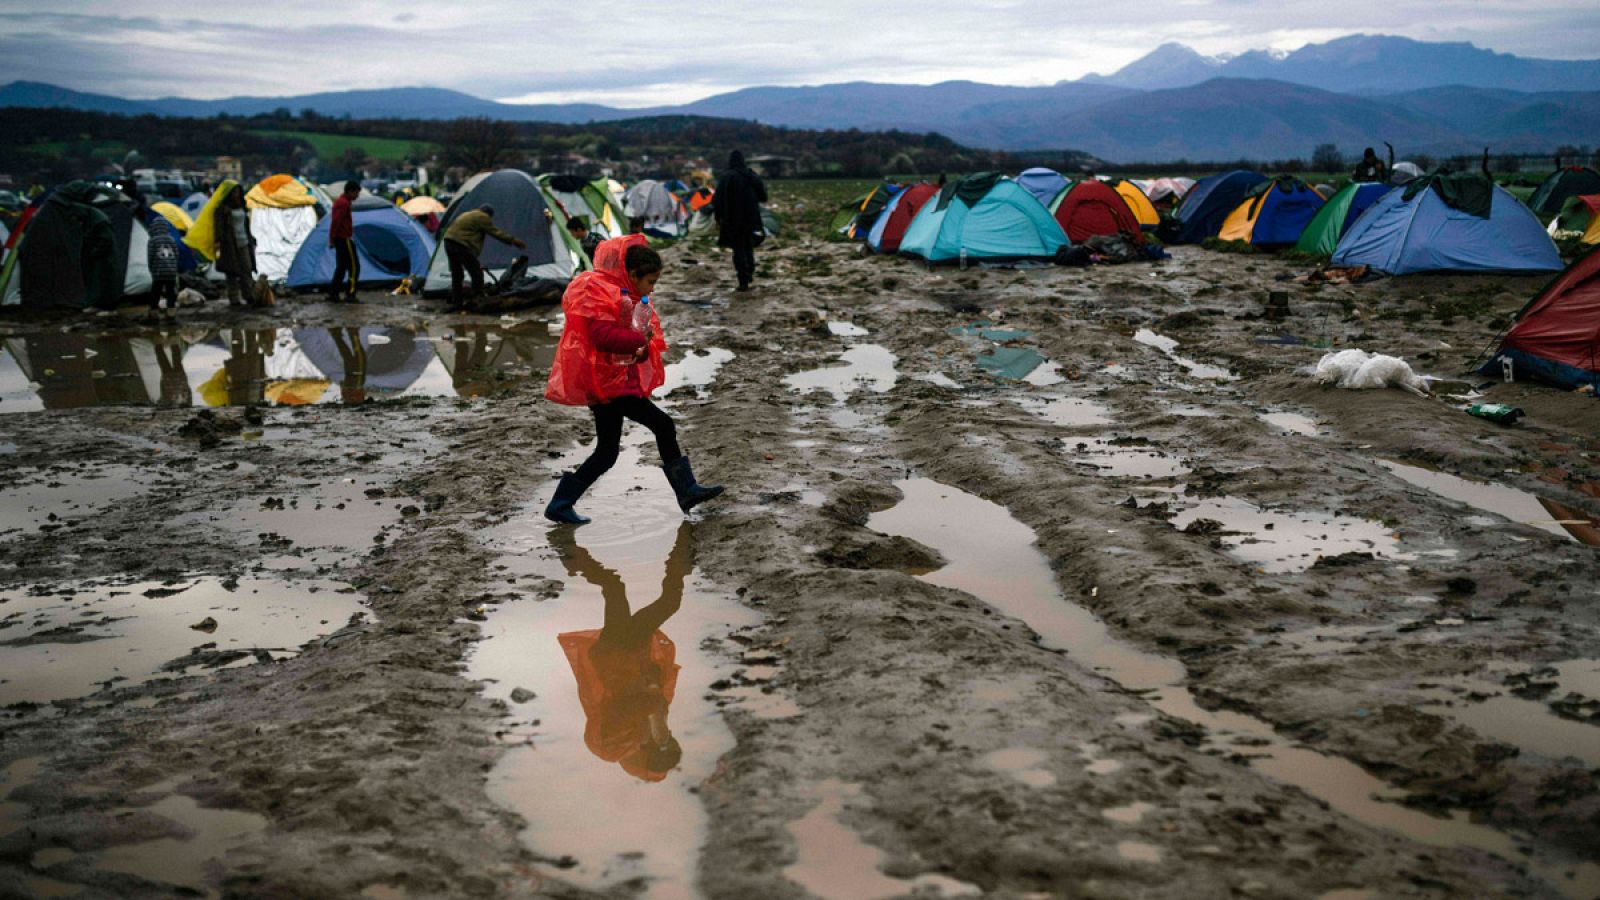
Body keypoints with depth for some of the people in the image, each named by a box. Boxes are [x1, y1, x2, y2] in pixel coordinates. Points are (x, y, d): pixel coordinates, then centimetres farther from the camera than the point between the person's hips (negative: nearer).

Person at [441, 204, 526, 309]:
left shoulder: (467, 215, 27)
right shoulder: (482, 217, -1)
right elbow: (496, 233, -2)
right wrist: (513, 240, 5)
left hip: (449, 242, 10)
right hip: (460, 245, -10)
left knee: (456, 274, 16)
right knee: (476, 273, -2)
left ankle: (456, 302, 18)